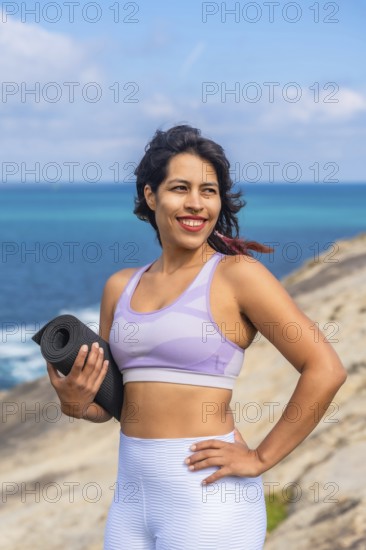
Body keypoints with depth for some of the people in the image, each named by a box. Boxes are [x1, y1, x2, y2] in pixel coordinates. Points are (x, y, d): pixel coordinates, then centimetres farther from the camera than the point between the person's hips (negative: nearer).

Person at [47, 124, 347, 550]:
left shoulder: (236, 274, -7)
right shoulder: (120, 286, 9)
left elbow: (325, 370, -12)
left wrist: (260, 458, -10)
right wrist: (75, 402, -5)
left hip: (207, 497, -6)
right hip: (131, 496, 6)